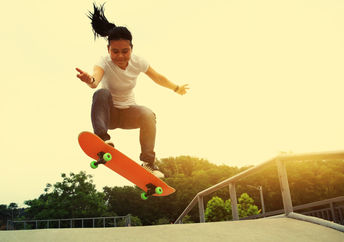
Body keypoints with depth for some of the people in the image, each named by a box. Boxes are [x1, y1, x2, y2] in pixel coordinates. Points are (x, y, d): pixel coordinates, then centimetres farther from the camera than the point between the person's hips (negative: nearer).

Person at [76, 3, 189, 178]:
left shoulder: (138, 62, -11)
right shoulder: (104, 62, -21)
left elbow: (158, 78, 5)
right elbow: (96, 79, -44)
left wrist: (177, 88, 18)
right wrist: (90, 80, -69)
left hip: (128, 112, 2)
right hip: (109, 112, -2)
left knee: (148, 115, -29)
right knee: (102, 93, -32)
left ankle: (148, 162, -21)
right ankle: (102, 138, -40)